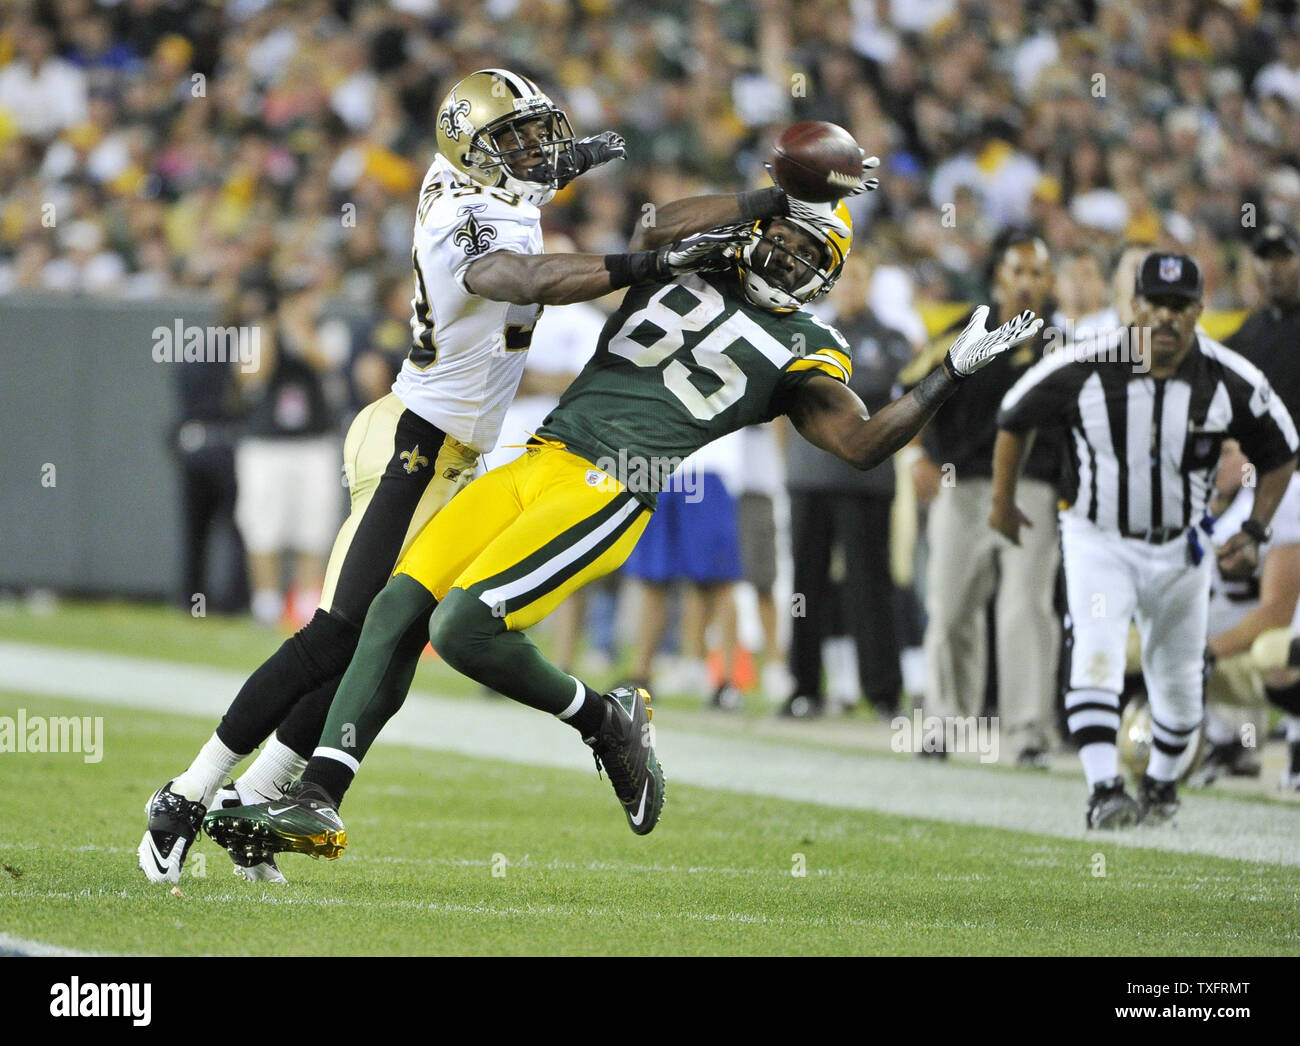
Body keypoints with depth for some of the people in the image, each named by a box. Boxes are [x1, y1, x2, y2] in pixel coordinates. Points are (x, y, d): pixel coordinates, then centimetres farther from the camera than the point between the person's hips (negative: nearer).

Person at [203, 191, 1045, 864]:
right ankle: (317, 801, -8)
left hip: (611, 491, -4)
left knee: (466, 628, -23)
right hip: (540, 462, 4)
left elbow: (864, 444, 0)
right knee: (400, 607, -8)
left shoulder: (802, 354, 11)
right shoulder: (688, 269, 19)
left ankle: (606, 720, 1)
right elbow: (655, 231, -2)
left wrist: (954, 375, -5)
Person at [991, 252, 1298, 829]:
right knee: (1095, 655, -23)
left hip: (1181, 550, 2)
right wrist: (1002, 501, 10)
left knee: (1177, 675, 14)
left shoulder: (1233, 383, -15)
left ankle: (1161, 781, 40)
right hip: (1098, 541, -2)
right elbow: (1015, 417, 1)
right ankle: (1104, 792, -30)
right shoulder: (1083, 370, -18)